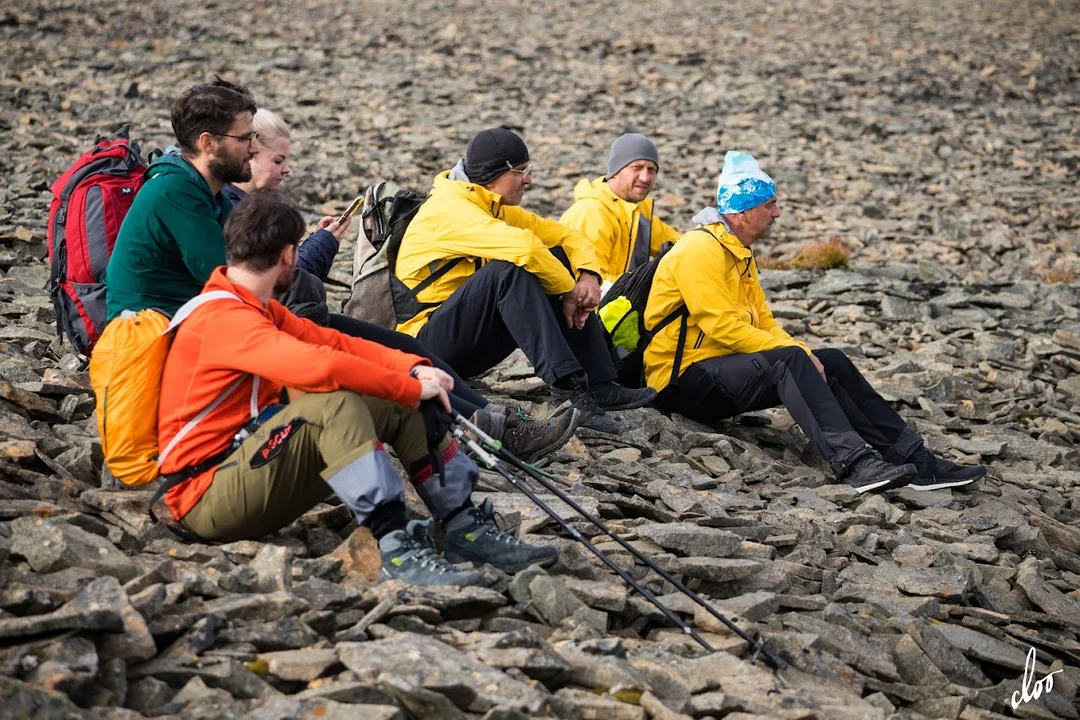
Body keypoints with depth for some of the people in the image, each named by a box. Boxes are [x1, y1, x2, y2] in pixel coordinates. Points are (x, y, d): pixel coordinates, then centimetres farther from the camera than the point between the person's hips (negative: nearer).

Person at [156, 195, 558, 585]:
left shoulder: (255, 309, 13)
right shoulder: (223, 319, -20)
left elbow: (332, 342, 9)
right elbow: (320, 366, -33)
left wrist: (413, 368, -7)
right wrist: (412, 388, -22)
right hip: (206, 498, -10)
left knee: (400, 406, 2)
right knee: (334, 404, -33)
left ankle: (467, 528, -1)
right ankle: (397, 548, -36)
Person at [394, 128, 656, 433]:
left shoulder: (496, 208, 10)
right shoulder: (449, 210, -18)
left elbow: (566, 235, 9)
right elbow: (525, 247, -33)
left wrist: (589, 275, -11)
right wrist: (568, 291, -18)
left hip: (474, 349, 9)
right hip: (426, 344, -9)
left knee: (559, 258, -2)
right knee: (507, 269, -32)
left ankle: (600, 385, -12)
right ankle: (567, 385, -38)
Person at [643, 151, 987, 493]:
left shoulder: (739, 253, 17)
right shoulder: (701, 250, -16)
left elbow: (763, 321, 16)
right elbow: (723, 327, -24)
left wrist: (805, 354, -3)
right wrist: (799, 354, -20)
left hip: (721, 368, 9)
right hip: (682, 381, -9)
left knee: (831, 362, -2)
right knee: (788, 360, -31)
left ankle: (914, 458, -8)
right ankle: (854, 463, -41)